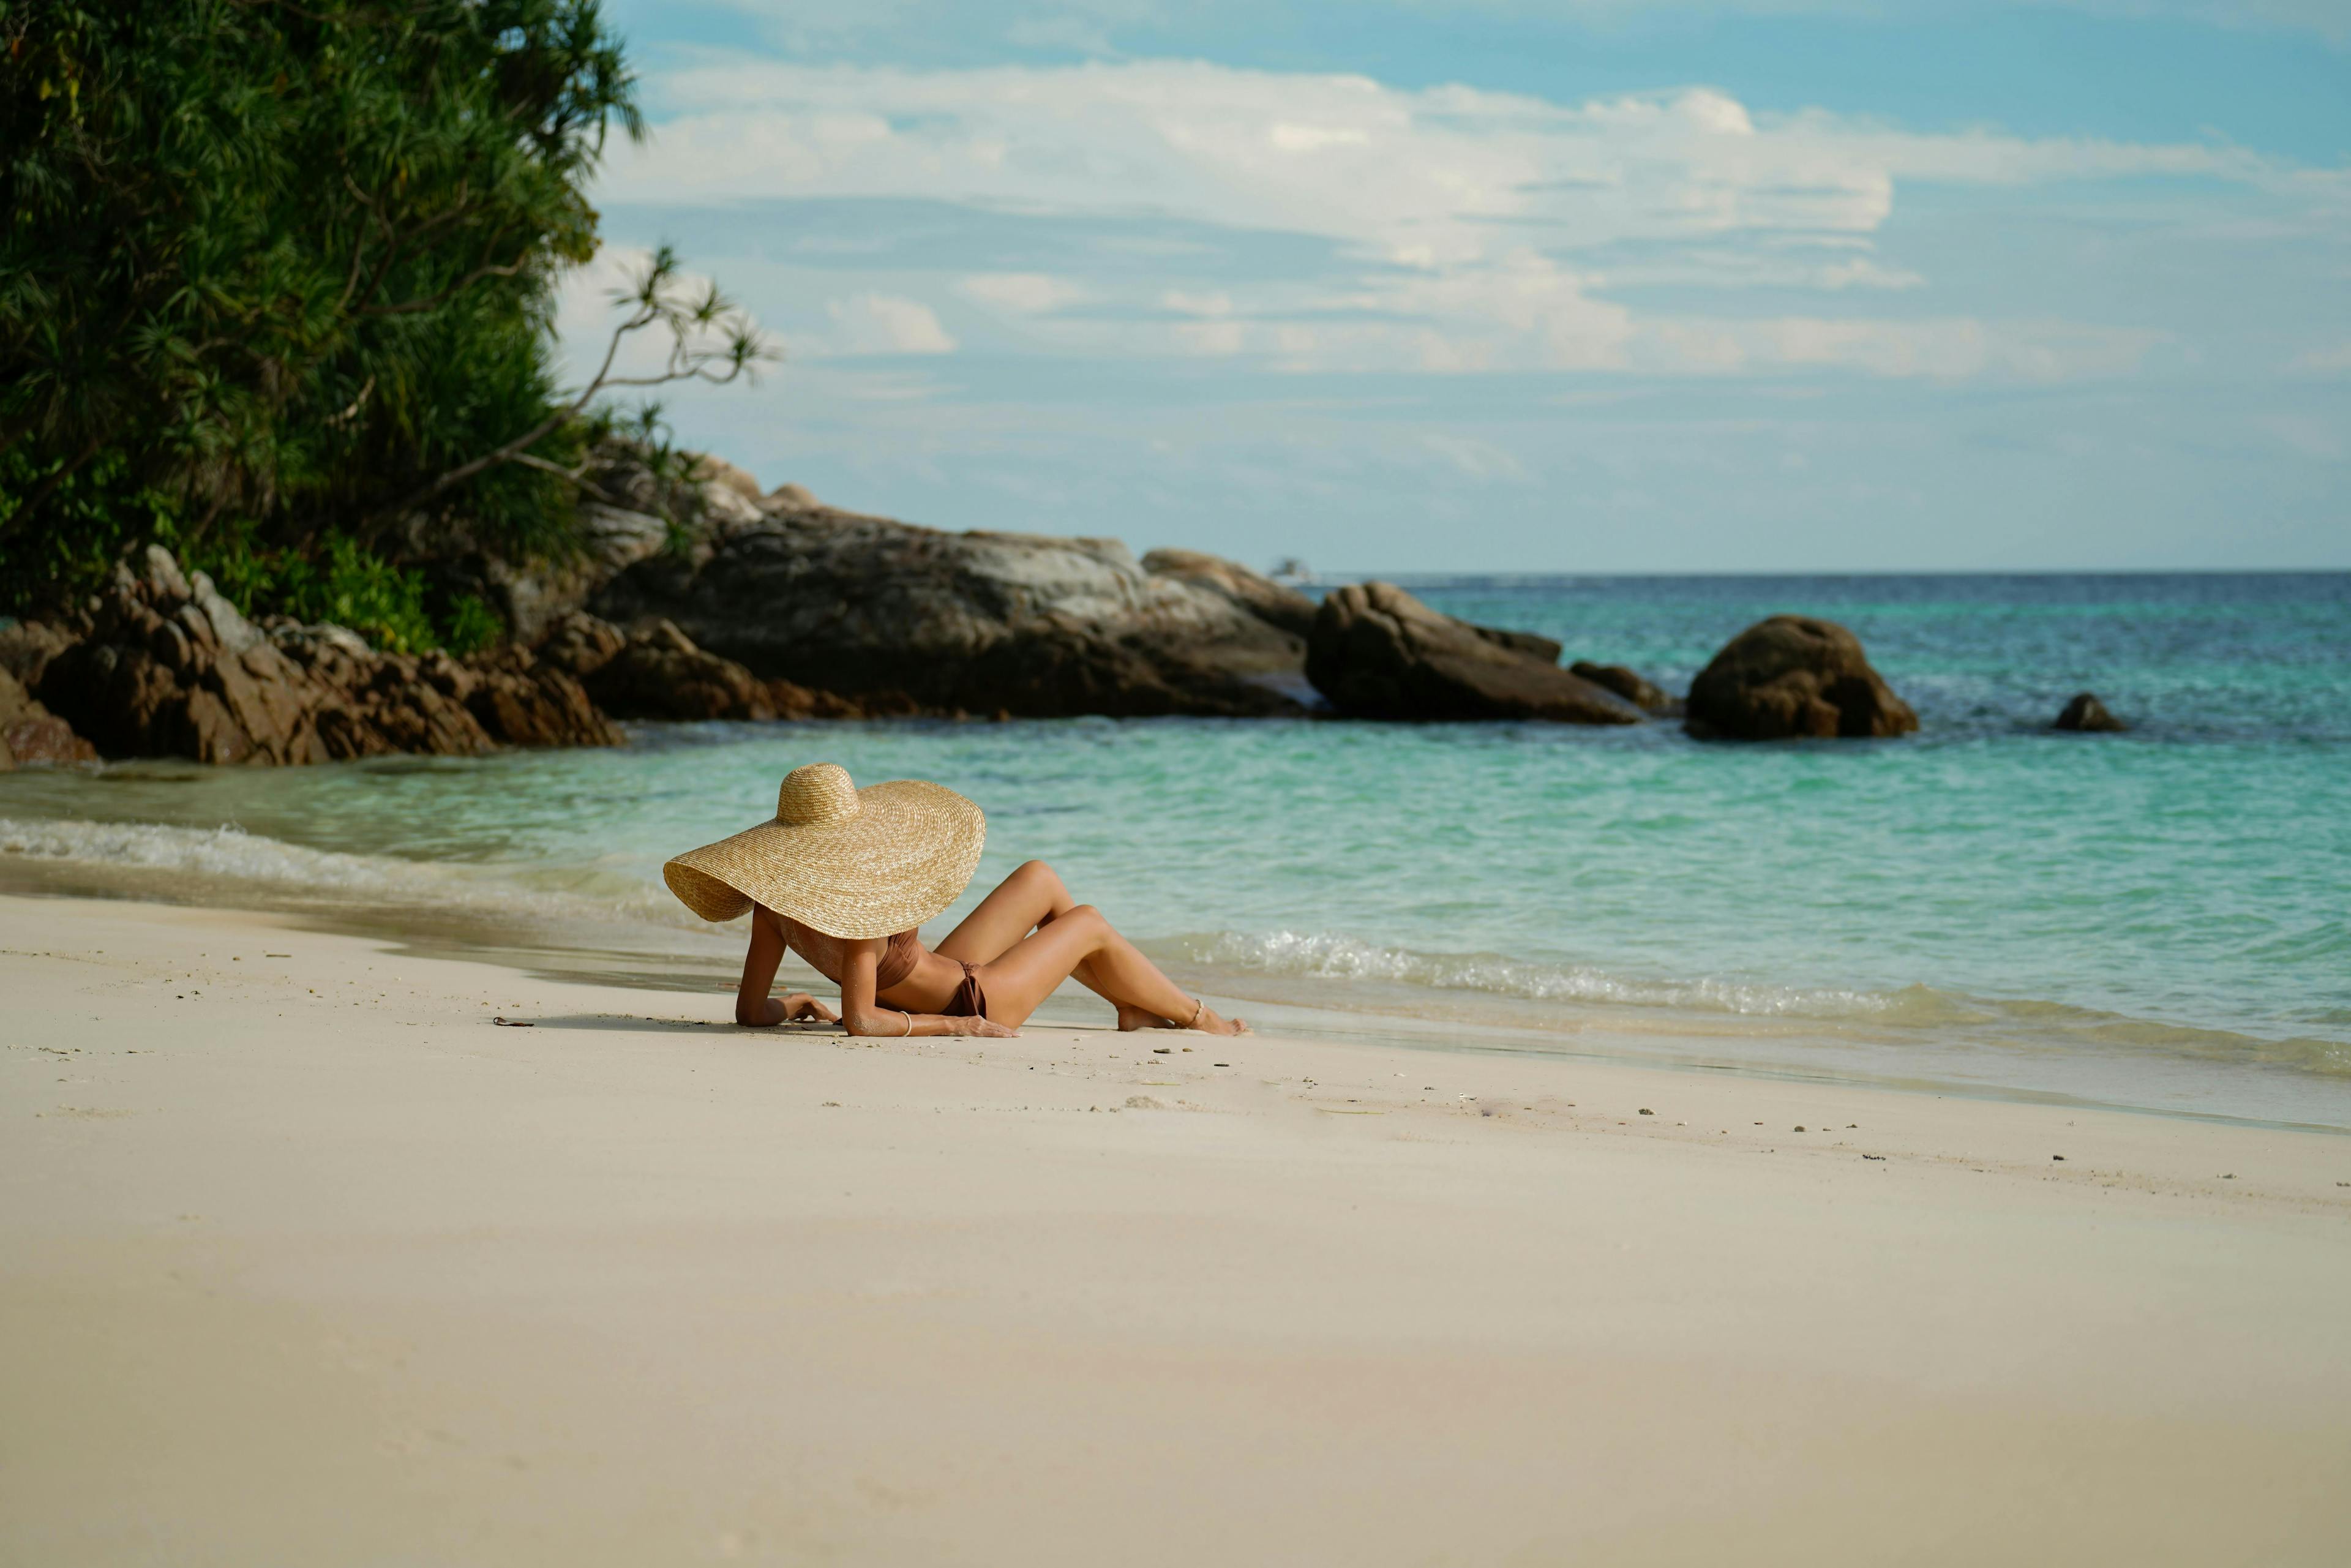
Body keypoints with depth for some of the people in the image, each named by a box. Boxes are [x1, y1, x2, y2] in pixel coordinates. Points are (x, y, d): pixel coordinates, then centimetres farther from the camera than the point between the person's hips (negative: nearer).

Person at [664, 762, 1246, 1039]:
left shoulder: (777, 900, -14)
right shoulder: (855, 906, -36)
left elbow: (750, 1009, -13)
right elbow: (860, 1021, -38)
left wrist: (793, 1004, 7)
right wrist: (955, 1025, -27)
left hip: (941, 979, 8)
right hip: (973, 1005, -8)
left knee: (1040, 877, 21)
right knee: (1089, 924, 13)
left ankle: (1135, 1007, 33)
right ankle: (1195, 1015, 36)